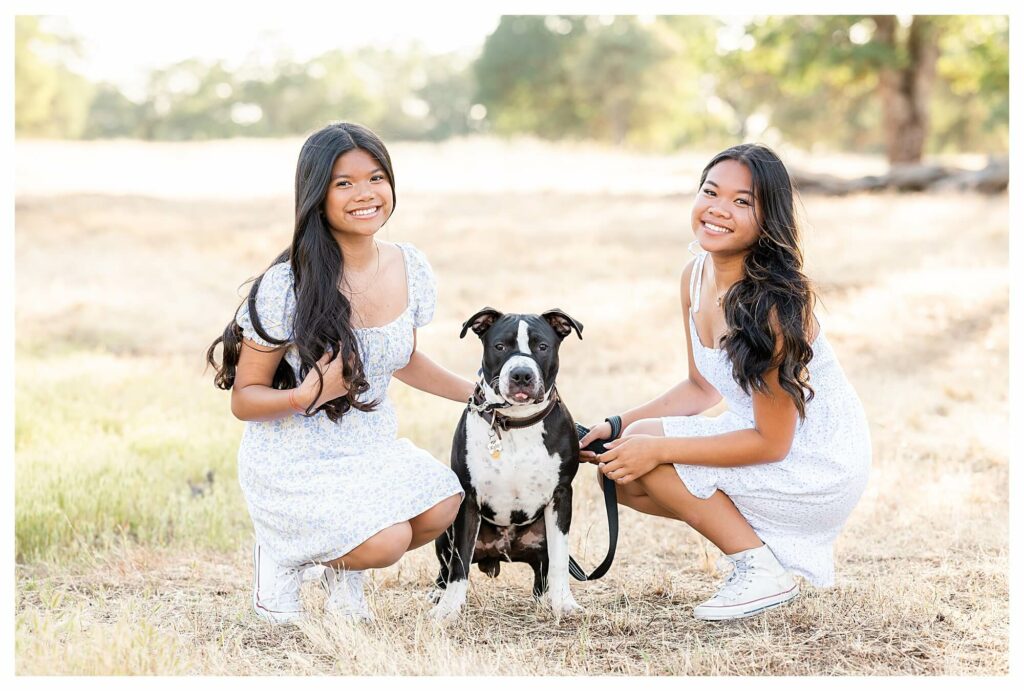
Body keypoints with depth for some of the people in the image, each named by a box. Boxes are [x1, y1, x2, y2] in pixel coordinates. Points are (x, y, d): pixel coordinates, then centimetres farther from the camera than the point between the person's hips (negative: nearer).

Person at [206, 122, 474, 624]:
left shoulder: (410, 269, -2)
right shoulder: (286, 286, -18)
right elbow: (243, 399, -11)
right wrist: (306, 397, -30)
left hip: (371, 450, 6)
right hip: (294, 463, -5)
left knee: (442, 505, -23)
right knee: (387, 540, -28)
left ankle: (341, 570, 8)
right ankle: (281, 554, 5)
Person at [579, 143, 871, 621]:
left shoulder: (773, 301, -27)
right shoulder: (695, 277, -2)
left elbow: (771, 442, -23)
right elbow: (702, 387, 11)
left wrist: (656, 447, -24)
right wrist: (618, 425, -1)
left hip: (819, 469, -9)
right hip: (769, 444, 9)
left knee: (643, 460, -18)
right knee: (621, 476, 0)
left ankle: (764, 572, -6)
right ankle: (757, 539, 12)